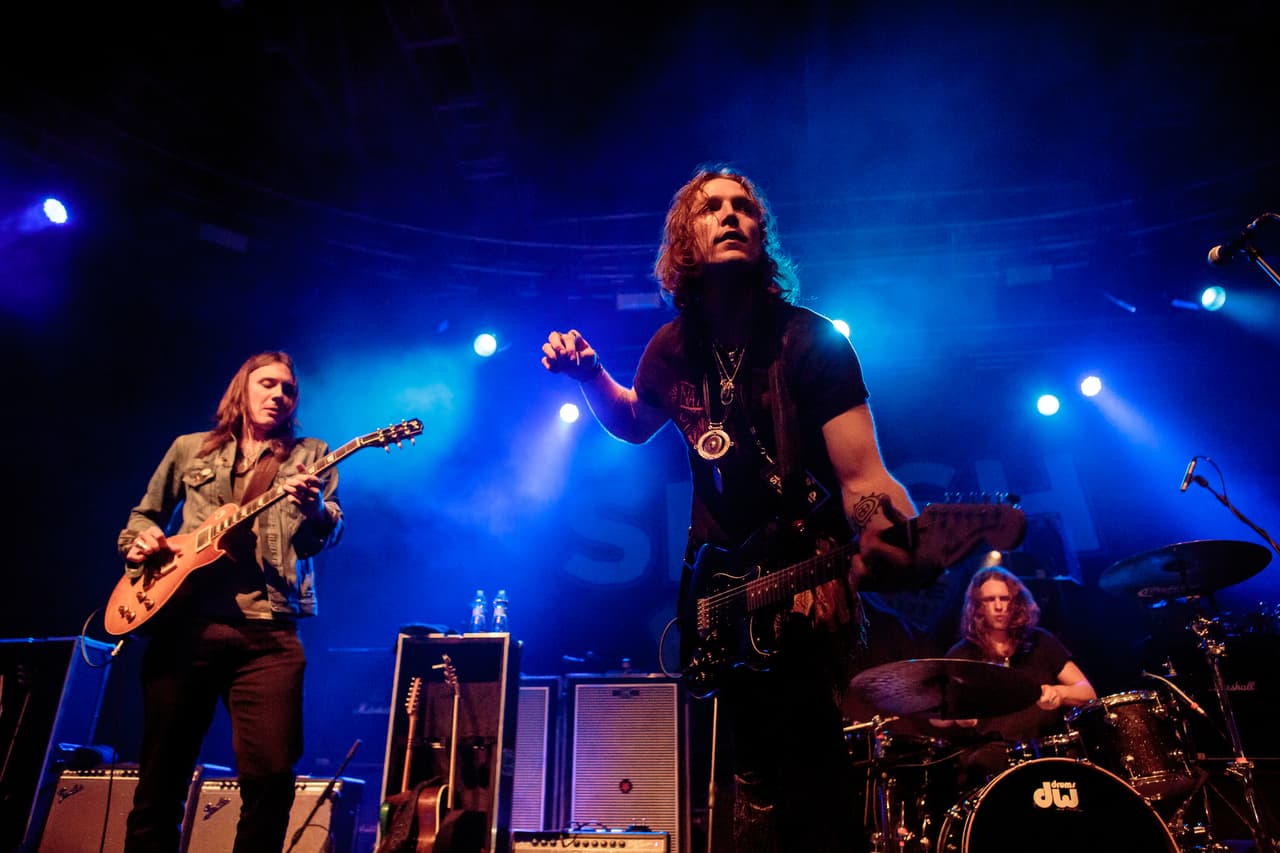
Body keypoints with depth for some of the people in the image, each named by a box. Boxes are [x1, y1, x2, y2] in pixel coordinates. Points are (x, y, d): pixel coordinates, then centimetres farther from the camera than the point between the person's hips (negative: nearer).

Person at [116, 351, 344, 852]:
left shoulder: (310, 455, 12)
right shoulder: (189, 449, 18)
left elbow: (329, 534, -1)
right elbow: (143, 515, 27)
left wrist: (313, 508, -24)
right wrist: (138, 541, 4)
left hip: (267, 633, -1)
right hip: (182, 623, 2)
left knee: (272, 773, -9)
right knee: (161, 776, 7)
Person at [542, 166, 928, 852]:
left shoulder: (813, 340, -13)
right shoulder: (672, 347, 0)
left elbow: (860, 473, -22)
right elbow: (636, 423, 21)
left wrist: (897, 538, -43)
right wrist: (591, 376, 2)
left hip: (806, 565, -4)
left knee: (804, 740, -20)